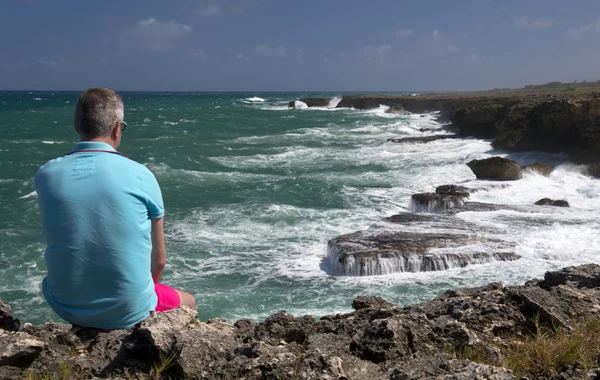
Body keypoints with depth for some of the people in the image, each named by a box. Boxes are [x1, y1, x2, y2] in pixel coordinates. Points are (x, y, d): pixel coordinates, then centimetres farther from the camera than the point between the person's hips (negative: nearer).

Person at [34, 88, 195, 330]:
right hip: (129, 311, -3)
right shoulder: (139, 175, -14)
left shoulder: (45, 175, -7)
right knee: (187, 302, 29)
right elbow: (159, 259, -5)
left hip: (67, 308, 4)